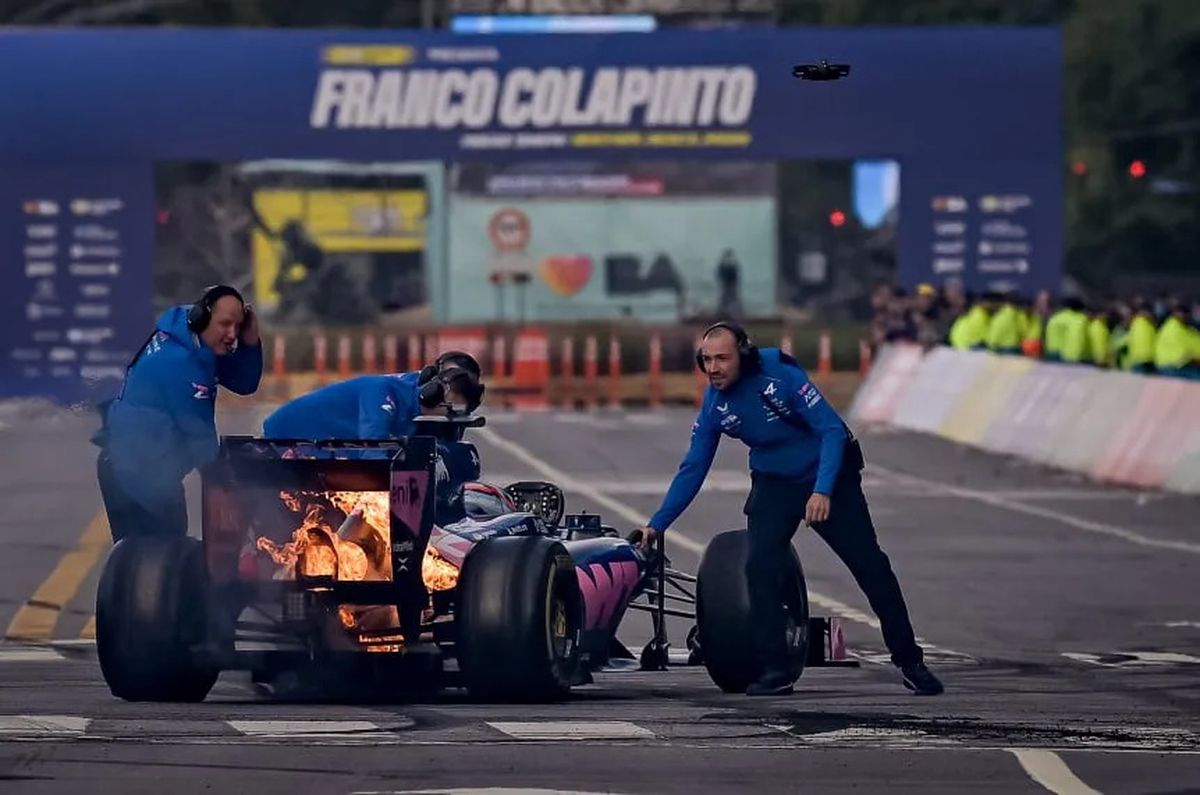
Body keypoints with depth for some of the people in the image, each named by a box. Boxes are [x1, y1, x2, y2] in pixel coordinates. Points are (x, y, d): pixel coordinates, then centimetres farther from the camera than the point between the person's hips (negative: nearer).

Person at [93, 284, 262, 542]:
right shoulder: (178, 361, -23)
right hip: (140, 472, -10)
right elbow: (198, 431, -18)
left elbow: (244, 384, 10)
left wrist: (250, 343, -8)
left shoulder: (198, 346, 7)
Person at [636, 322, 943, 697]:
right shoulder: (714, 403, -11)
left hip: (829, 476, -3)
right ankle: (774, 671, -12)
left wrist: (822, 491, -36)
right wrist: (657, 524, -5)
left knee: (870, 565, -2)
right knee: (760, 566, -17)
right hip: (773, 482, 3)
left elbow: (832, 430, -25)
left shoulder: (781, 375, -26)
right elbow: (693, 469, -2)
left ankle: (909, 662, 9)